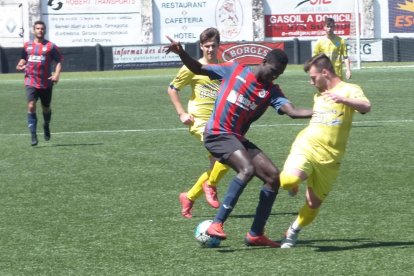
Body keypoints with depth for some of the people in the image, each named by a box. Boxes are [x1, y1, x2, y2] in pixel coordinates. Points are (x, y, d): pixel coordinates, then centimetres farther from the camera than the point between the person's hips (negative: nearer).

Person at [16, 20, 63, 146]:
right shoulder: (27, 45, 7)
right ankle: (33, 135, -15)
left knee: (46, 108, 14)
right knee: (31, 106, -17)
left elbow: (59, 61, -1)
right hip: (31, 82, 1)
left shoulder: (50, 46, -2)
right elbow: (24, 58, 22)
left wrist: (57, 74, -16)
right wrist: (21, 65, 0)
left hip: (46, 83, -1)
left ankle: (46, 126, 45)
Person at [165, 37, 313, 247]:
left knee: (273, 176, -1)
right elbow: (198, 69, 8)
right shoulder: (235, 70, 0)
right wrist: (181, 53, -8)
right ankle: (216, 224, -30)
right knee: (248, 169, -29)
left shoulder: (271, 91, 7)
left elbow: (292, 111, -9)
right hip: (217, 133, -7)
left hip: (238, 139, 7)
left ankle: (255, 234, 7)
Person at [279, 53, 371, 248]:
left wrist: (343, 100, -40)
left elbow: (366, 107, -23)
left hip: (328, 159, -3)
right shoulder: (318, 95, 18)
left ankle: (293, 232, 29)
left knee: (314, 204, 4)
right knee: (290, 180, -29)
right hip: (306, 146, 3)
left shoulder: (349, 90, -1)